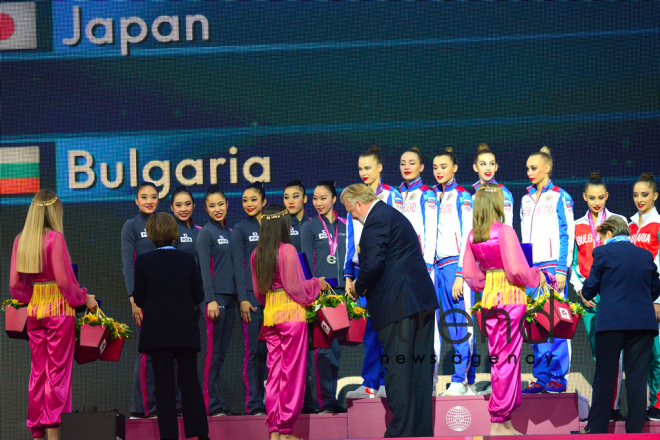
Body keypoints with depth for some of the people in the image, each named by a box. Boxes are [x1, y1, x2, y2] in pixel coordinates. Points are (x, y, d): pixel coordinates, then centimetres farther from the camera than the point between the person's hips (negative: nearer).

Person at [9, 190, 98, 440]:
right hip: (59, 308, -5)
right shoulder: (55, 237, -13)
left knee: (38, 370, 12)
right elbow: (65, 279, -14)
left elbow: (15, 283, 5)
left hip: (34, 310, 5)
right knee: (57, 370, 0)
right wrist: (84, 298, -1)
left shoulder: (20, 240, 4)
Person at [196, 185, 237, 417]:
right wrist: (211, 300, -16)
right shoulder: (206, 233, -5)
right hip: (215, 296, -7)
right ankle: (211, 403, -5)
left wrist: (239, 297, 13)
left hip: (229, 296, 7)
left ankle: (217, 403, 11)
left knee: (222, 352, 8)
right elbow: (205, 268, -10)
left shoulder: (229, 232, 16)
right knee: (213, 351, -6)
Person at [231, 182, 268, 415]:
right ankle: (253, 402, -3)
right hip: (251, 294, -4)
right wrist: (243, 299, -12)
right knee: (253, 349, -5)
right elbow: (239, 266, -4)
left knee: (267, 348, 4)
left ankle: (262, 398, 10)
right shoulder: (240, 229, 1)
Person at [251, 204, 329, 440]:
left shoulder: (256, 254, 6)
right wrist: (318, 284, 4)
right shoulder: (287, 250, -13)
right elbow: (296, 287, -12)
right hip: (291, 314, -6)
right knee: (292, 372, 0)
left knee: (274, 373, 10)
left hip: (269, 314, 6)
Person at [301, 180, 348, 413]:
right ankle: (326, 399, -6)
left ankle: (330, 398, 13)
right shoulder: (310, 227, 2)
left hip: (341, 290, 4)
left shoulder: (344, 226, 12)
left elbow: (350, 258, 16)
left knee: (336, 346, 6)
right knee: (324, 347, -7)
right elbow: (307, 263, -1)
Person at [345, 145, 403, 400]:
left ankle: (370, 384, -8)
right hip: (361, 270, 5)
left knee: (374, 326, -9)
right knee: (371, 327, 1)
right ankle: (384, 382, 4)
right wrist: (348, 274, 12)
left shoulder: (391, 196, 2)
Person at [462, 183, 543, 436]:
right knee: (508, 359, -2)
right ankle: (498, 422, -1)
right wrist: (535, 277, -1)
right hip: (510, 298, -7)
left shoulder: (473, 236, 5)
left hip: (489, 299, 7)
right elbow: (516, 270, -19)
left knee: (499, 358, 13)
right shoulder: (504, 232, -16)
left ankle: (506, 421, 18)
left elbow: (469, 273, 9)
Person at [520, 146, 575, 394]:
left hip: (552, 266, -6)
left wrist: (562, 270, -11)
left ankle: (558, 377, -2)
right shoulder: (526, 200, 17)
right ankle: (541, 378, 6)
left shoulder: (560, 197, -1)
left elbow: (567, 235, -4)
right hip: (531, 268, 6)